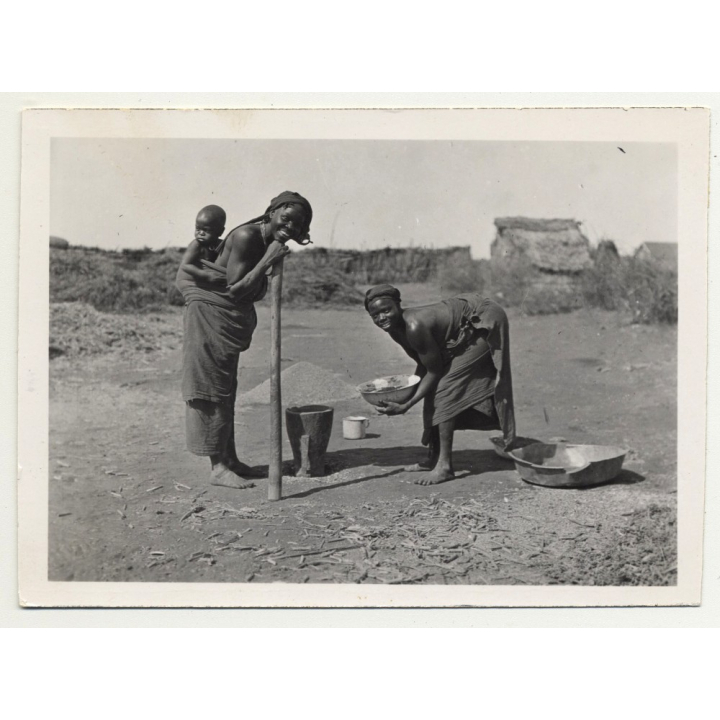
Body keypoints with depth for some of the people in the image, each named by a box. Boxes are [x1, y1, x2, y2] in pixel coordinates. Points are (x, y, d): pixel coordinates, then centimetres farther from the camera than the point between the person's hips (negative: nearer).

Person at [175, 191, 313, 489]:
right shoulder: (245, 236, -20)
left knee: (227, 390, 14)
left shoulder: (271, 243, 5)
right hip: (209, 312, -9)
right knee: (212, 389, -5)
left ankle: (230, 459, 23)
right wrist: (267, 261, -25)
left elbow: (252, 292, 10)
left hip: (232, 318, 9)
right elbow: (236, 290, -24)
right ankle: (218, 467, 0)